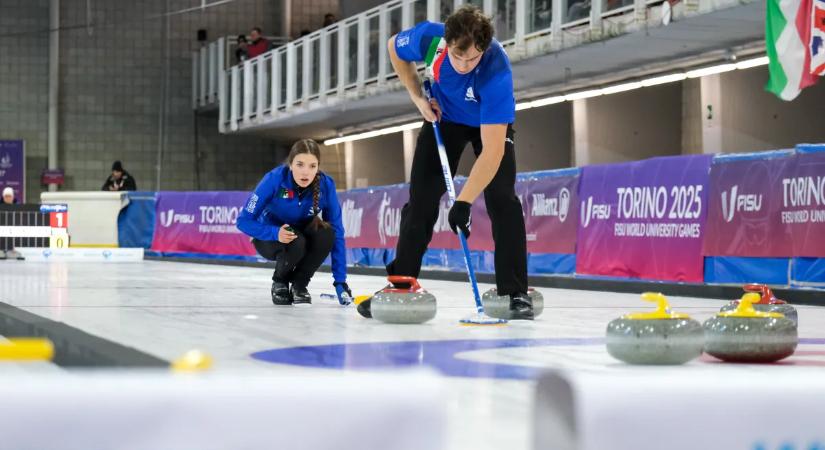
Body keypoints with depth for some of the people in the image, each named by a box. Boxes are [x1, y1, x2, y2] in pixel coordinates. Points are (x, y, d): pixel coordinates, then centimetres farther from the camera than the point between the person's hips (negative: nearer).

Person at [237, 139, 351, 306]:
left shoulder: (326, 185, -23)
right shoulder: (274, 179, -29)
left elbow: (337, 233, -18)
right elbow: (244, 221, -24)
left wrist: (340, 281, -22)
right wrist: (275, 233, -42)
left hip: (302, 233, 2)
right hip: (270, 238, -2)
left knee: (326, 234, -30)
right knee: (296, 242, -35)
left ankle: (299, 285, -6)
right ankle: (279, 283, -2)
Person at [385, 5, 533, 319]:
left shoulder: (496, 72, -42)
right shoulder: (428, 37, -33)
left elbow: (493, 150, -45)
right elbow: (395, 48, -5)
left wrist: (464, 203, -49)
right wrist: (418, 98, -12)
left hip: (491, 122, -3)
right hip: (443, 117, 3)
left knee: (502, 201, -17)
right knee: (421, 201, 0)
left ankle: (515, 293, -12)